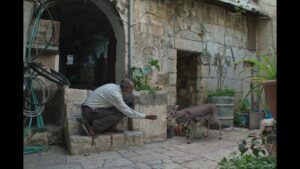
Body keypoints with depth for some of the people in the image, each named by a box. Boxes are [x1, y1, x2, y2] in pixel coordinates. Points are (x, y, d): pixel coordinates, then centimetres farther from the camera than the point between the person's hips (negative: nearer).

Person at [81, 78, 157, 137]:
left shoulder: (114, 86, 2)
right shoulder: (115, 94, -23)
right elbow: (128, 113, -17)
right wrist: (146, 116, -11)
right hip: (89, 111, -9)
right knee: (120, 113, -17)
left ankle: (110, 127, 5)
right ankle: (93, 127, -15)